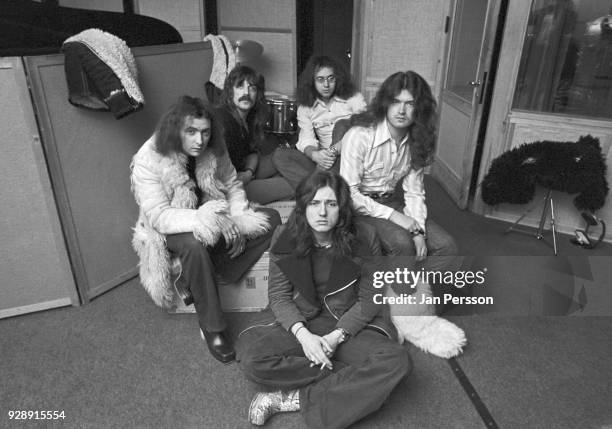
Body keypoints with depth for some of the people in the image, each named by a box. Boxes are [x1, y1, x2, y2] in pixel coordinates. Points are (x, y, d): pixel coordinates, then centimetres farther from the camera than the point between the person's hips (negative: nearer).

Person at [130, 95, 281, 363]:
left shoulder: (213, 150, -8)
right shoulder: (149, 160, -22)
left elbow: (233, 185, 1)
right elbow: (158, 216, -26)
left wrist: (237, 218, -18)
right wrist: (200, 219, -41)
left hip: (213, 222, 6)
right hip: (170, 231, -5)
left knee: (270, 219, -11)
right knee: (195, 245, -41)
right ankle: (211, 329, -20)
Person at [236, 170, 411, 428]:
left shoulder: (364, 240, -11)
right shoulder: (285, 238, -8)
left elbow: (369, 300, -4)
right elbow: (279, 295, -4)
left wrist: (336, 336, -18)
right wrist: (303, 334, -21)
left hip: (349, 324, 0)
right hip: (297, 321, 1)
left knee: (396, 362, -28)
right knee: (249, 354, -27)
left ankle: (293, 399, -21)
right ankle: (351, 376, -16)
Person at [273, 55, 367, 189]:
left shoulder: (353, 98, -2)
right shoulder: (305, 107, 6)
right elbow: (306, 140, -5)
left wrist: (335, 150, -29)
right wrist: (315, 155, -29)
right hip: (323, 159, 3)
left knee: (341, 124, -27)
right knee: (280, 155, -14)